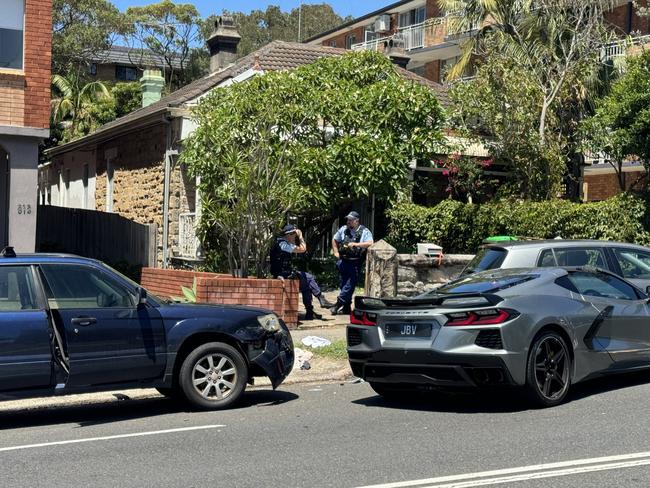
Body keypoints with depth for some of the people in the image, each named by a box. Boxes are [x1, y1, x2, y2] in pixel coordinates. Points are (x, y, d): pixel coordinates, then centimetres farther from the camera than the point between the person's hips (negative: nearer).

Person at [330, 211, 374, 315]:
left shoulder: (365, 231, -4)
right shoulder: (343, 229, 10)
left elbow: (370, 243, -20)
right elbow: (334, 240, 24)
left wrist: (355, 244, -22)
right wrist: (336, 252, 13)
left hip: (355, 263, -5)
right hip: (344, 261, 5)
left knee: (350, 285, -9)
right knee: (344, 284, 9)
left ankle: (339, 303, -6)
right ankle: (346, 308, 18)